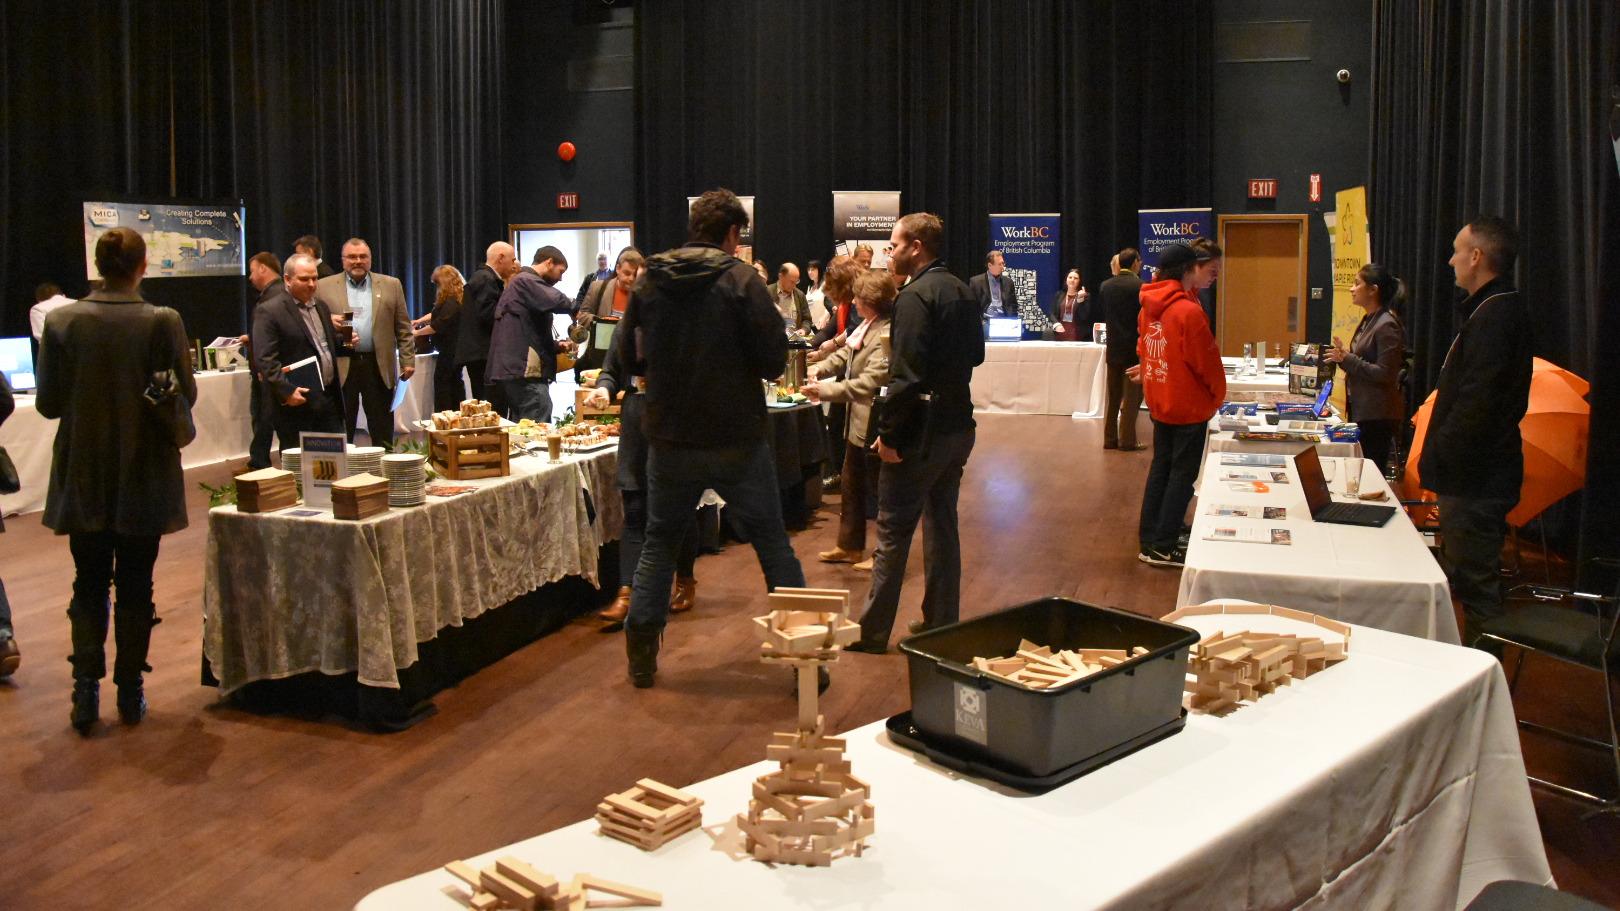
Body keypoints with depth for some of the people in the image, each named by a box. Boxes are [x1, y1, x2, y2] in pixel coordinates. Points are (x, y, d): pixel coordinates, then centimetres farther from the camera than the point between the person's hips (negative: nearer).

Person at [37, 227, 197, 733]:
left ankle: (86, 687, 6)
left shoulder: (62, 321, -7)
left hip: (83, 478, 1)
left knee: (89, 586, 15)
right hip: (143, 478, -1)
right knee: (135, 587, 11)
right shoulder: (163, 322, -13)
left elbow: (48, 402, -4)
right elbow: (185, 396, -8)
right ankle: (130, 693, 17)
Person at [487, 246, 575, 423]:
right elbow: (557, 301, -26)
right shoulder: (526, 281, -7)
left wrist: (557, 345, 16)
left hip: (515, 369, 11)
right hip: (526, 370, -11)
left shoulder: (522, 282, 26)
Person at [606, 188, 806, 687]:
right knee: (773, 544, 8)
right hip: (737, 441, -3)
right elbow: (774, 360, -13)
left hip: (669, 440, 3)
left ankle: (641, 655, 21)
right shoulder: (740, 280, -10)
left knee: (659, 541, 19)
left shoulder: (648, 281, 1)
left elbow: (630, 357, 10)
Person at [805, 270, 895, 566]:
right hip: (858, 421, 10)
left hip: (874, 425, -10)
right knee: (851, 486, 19)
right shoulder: (867, 326, 4)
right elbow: (845, 353, 14)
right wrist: (819, 370, -3)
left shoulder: (887, 334, -25)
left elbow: (868, 383, -28)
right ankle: (850, 546, 33)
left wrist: (824, 390, -24)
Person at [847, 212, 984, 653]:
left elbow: (907, 375, -24)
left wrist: (888, 433, -19)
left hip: (920, 433, -8)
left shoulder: (914, 297, -17)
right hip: (958, 426, 8)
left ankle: (872, 630, 9)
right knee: (942, 525, 16)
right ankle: (942, 622, 23)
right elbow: (975, 353, 22)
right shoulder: (962, 292, 10)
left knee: (893, 530, 0)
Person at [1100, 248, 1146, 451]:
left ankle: (1109, 438, 16)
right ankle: (1127, 440, 4)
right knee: (1131, 398, 2)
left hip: (1113, 348, 5)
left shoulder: (1105, 286, 1)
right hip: (1135, 348, -5)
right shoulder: (1141, 286, -15)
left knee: (1112, 396, 13)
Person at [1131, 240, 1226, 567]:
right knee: (1183, 474, 3)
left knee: (1161, 467, 16)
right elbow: (1206, 361, -15)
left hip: (1159, 401, 8)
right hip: (1189, 404, -7)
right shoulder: (1189, 311, -21)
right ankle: (1163, 547, 7)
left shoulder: (1150, 304, 2)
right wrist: (1218, 395, 0)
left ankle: (1150, 539, 22)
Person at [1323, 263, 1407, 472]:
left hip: (1378, 415, -9)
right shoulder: (1369, 320, 13)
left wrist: (1347, 359, -21)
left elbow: (1385, 374, -19)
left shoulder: (1387, 325, -15)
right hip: (1361, 410, 9)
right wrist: (1342, 358, 5)